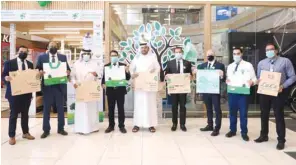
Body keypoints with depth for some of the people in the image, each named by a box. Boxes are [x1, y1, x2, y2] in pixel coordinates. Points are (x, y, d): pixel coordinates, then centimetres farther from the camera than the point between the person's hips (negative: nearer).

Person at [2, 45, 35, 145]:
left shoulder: (30, 64, 11)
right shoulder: (9, 63, -2)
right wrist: (6, 78, -26)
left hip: (27, 93, 4)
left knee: (25, 114, 13)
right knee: (13, 114, 3)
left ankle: (25, 133, 25)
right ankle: (12, 136, 13)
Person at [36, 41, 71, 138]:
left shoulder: (63, 57, 10)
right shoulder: (42, 57, 7)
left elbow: (68, 69, 9)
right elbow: (37, 69, 5)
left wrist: (68, 72, -13)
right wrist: (40, 72, -17)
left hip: (59, 86, 1)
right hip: (47, 86, -1)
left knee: (60, 108, 7)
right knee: (46, 108, 5)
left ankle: (61, 128, 19)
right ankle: (46, 130, 16)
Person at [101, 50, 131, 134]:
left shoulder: (123, 65, 3)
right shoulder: (106, 66, 6)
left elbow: (128, 78, -1)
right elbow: (104, 77, 3)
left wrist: (127, 71, -20)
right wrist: (103, 83, -17)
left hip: (120, 90, -1)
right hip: (110, 90, 1)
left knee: (121, 108, 4)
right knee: (110, 109, 8)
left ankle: (121, 126, 13)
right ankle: (111, 126, 19)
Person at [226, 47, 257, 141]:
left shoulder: (248, 65, 2)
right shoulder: (230, 66, 15)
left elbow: (254, 78, 1)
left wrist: (252, 82, -21)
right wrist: (227, 81, -4)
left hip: (243, 92, -3)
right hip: (231, 92, 4)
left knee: (243, 113, 1)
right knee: (232, 112, 11)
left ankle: (244, 132, 13)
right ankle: (232, 130, 24)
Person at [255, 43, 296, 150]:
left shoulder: (285, 61, -2)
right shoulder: (261, 63, 9)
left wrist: (283, 86, -19)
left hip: (278, 92, -4)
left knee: (279, 116, 2)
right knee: (264, 115, 14)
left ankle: (281, 140, 14)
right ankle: (264, 136, 30)